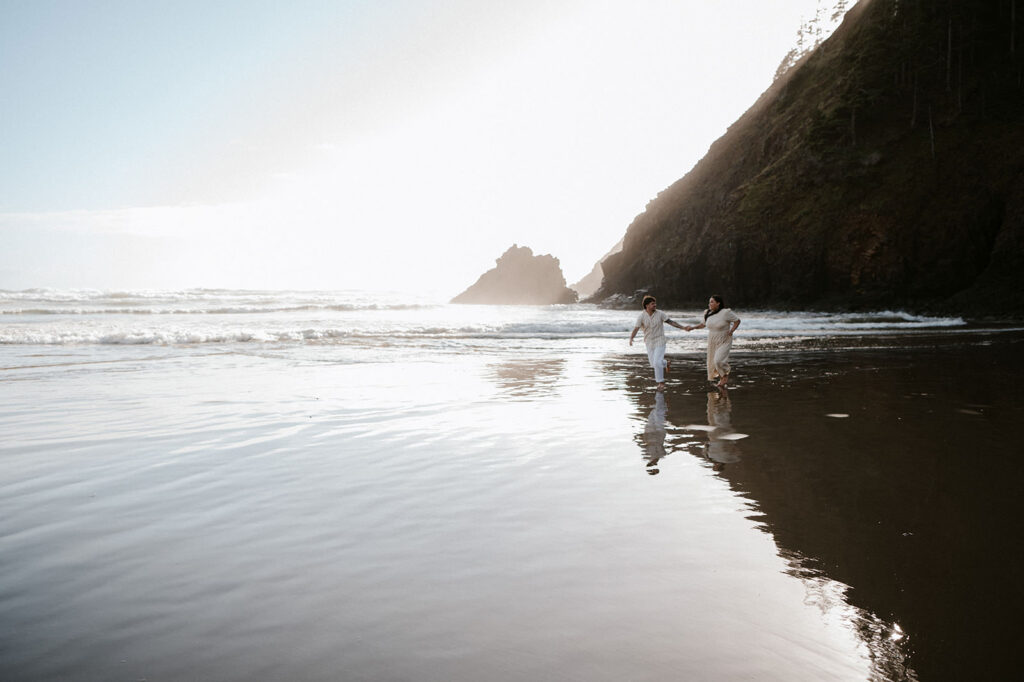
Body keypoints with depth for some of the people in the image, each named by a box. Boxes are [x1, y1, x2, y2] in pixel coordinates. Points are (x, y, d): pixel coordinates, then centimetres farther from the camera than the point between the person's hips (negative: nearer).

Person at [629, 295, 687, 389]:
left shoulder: (660, 313, -12)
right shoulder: (641, 316, -12)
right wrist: (631, 338, -38)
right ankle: (666, 363, 44)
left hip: (660, 341, -3)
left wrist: (683, 327, -15)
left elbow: (671, 322, -8)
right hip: (649, 342, 3)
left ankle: (661, 382, 2)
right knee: (653, 363, 12)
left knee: (657, 362, -14)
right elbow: (636, 329, -20)